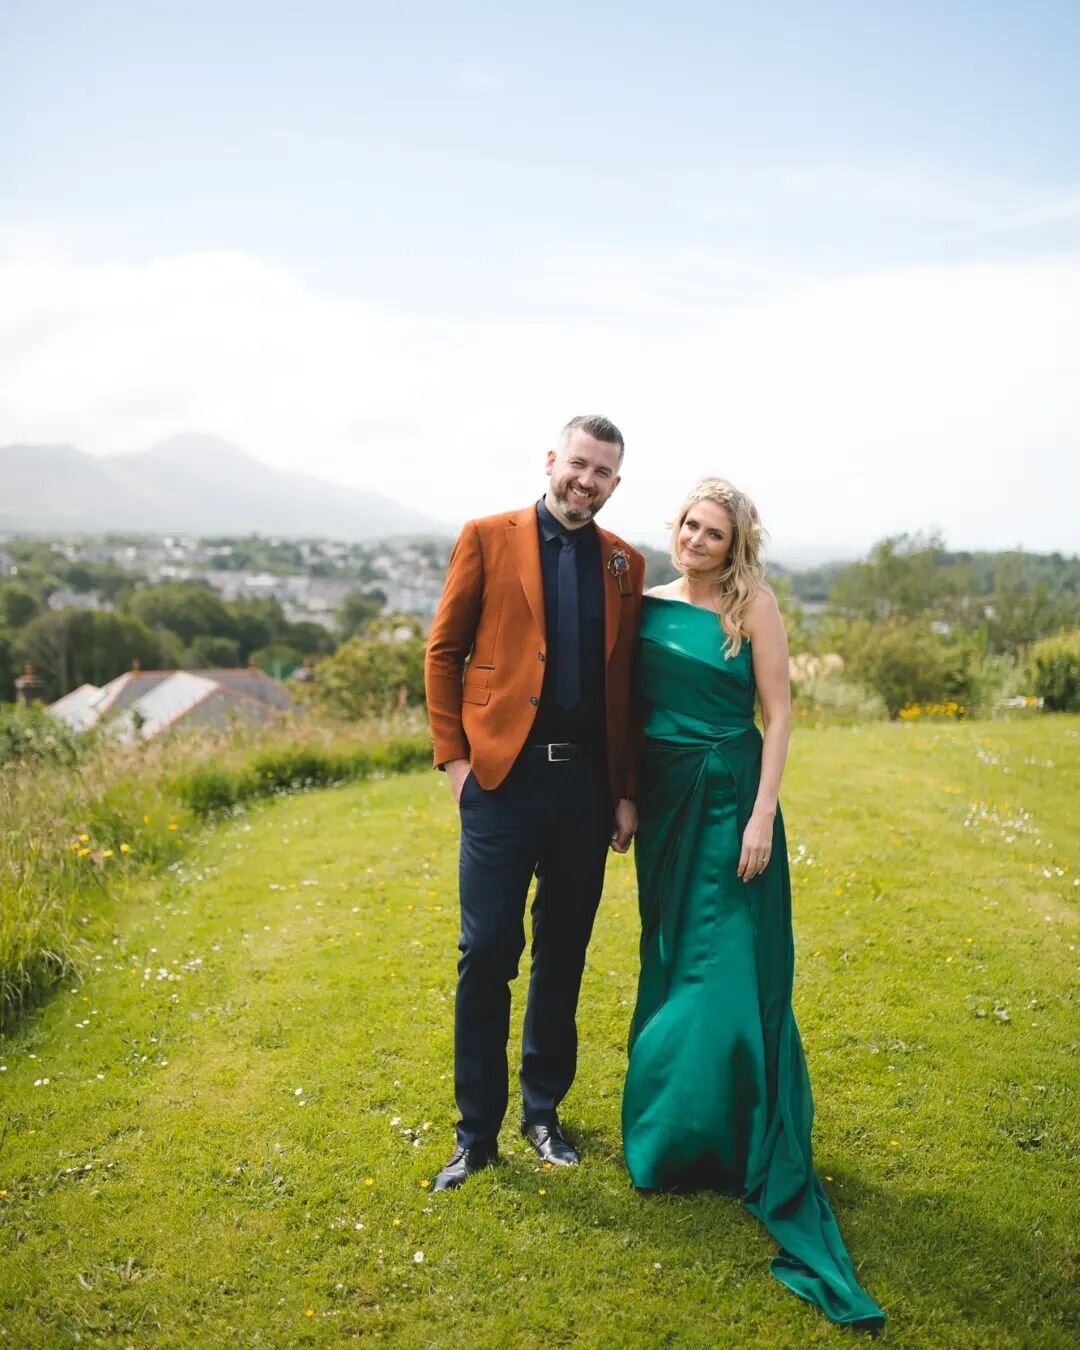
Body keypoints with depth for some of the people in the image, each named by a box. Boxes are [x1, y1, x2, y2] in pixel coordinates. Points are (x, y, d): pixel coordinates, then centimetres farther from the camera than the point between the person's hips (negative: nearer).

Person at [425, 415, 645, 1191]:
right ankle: (477, 1134, 14)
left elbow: (628, 687, 11)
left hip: (586, 784, 3)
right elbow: (443, 651, 2)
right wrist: (453, 756, -5)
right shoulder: (489, 538, 2)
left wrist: (627, 793, 9)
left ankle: (543, 1113, 28)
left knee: (564, 955, 12)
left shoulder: (625, 563, 10)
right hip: (504, 777, -3)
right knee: (487, 954, -1)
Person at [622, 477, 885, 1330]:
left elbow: (778, 713, -8)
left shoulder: (754, 605, -7)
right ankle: (671, 1131, 32)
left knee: (731, 969, 0)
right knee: (668, 962, 14)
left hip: (729, 797, -4)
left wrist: (762, 815, -15)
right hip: (663, 800, 4)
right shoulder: (649, 604, 5)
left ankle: (748, 1147, 17)